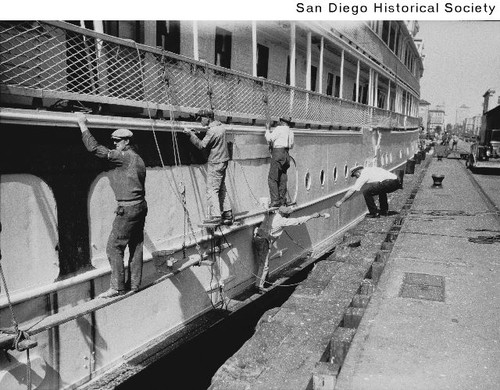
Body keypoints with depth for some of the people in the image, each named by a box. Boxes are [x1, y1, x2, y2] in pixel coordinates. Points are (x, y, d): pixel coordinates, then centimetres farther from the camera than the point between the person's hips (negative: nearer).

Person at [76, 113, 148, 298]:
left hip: (128, 207, -10)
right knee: (136, 245, 12)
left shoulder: (123, 157, -11)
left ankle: (117, 287, 0)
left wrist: (83, 124, -9)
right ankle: (134, 284, 19)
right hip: (140, 206, 10)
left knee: (114, 247, -3)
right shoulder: (137, 158, 16)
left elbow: (94, 148, -16)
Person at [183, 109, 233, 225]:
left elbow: (201, 145, -19)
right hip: (223, 161, 9)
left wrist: (191, 134, -15)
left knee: (212, 189, -4)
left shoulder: (212, 131, -19)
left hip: (215, 163, -9)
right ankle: (227, 214, 19)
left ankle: (215, 216, -4)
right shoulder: (221, 126, 9)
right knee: (222, 188, 15)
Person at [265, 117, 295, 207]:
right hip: (286, 154, 8)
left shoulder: (279, 129, -5)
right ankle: (283, 200, 12)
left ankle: (275, 200, -14)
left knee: (272, 178, -7)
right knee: (282, 179, 11)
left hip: (278, 153, -8)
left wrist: (267, 130, 6)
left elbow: (269, 138, -10)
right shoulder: (290, 131, 18)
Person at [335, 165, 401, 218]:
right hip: (396, 182, 10)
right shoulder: (369, 169, 26)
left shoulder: (363, 175, 2)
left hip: (389, 183, -10)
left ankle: (374, 213, 0)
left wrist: (340, 201, 6)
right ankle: (384, 210, 31)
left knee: (366, 191, -8)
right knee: (381, 189, 37)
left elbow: (352, 190, 1)